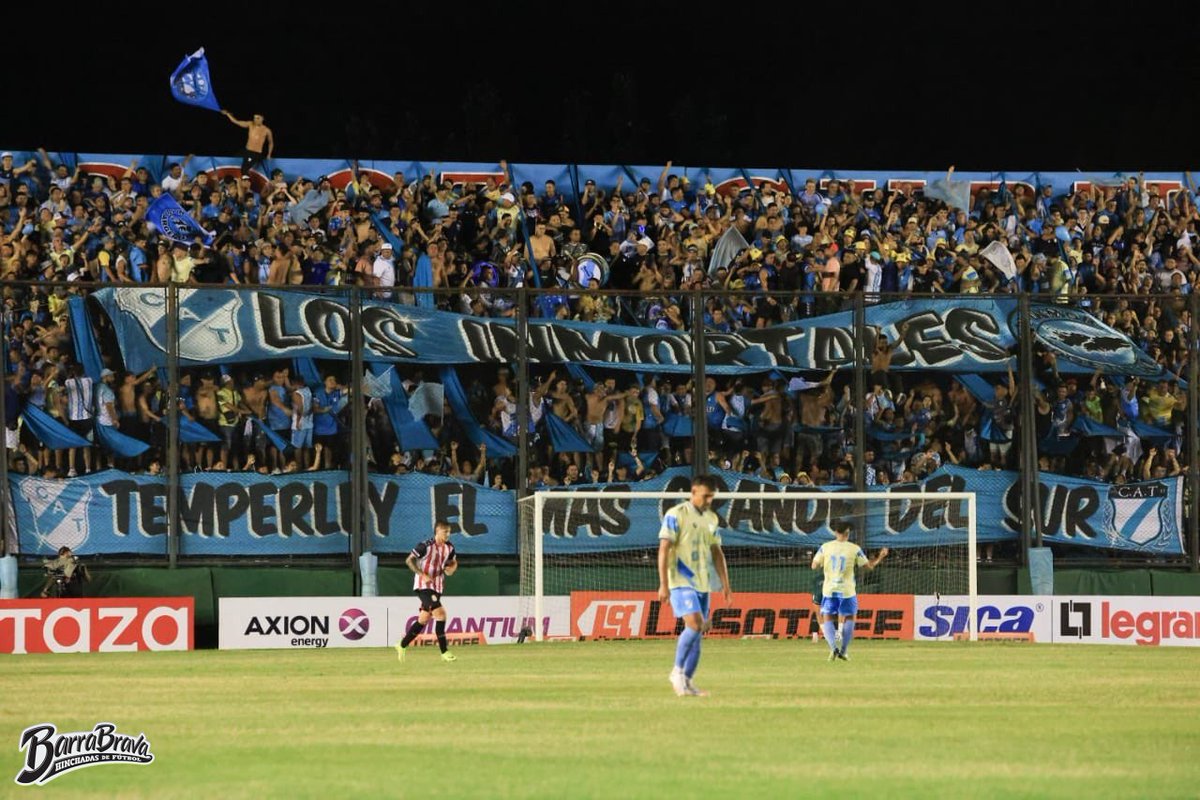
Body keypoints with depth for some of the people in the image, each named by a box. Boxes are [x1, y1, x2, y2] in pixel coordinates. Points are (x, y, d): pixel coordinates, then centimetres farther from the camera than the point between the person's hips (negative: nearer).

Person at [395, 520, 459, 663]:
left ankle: (402, 645, 27)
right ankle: (444, 652, -18)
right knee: (440, 613, -20)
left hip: (437, 587, 8)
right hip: (423, 586, -8)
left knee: (423, 619, 11)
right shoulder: (426, 546, -14)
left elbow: (454, 562, 22)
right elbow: (409, 560, -11)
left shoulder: (449, 548, 5)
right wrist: (422, 575, -21)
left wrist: (451, 569, -3)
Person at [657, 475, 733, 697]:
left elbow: (717, 553, 20)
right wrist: (663, 584, -16)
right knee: (694, 624, -21)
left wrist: (726, 586, 16)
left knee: (697, 633, 4)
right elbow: (664, 549, -10)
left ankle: (687, 681, 11)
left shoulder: (711, 518, 14)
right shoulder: (676, 515, -7)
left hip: (703, 584, 7)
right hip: (682, 581, -7)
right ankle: (677, 671, -6)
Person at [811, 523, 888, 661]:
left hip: (829, 589, 1)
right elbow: (869, 565, 3)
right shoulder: (854, 549, -5)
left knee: (827, 619, 8)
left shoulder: (825, 547, -3)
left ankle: (833, 647, -14)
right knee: (849, 618, 16)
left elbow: (814, 566, 3)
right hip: (847, 590, -1)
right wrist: (880, 557, 21)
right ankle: (843, 651, 13)